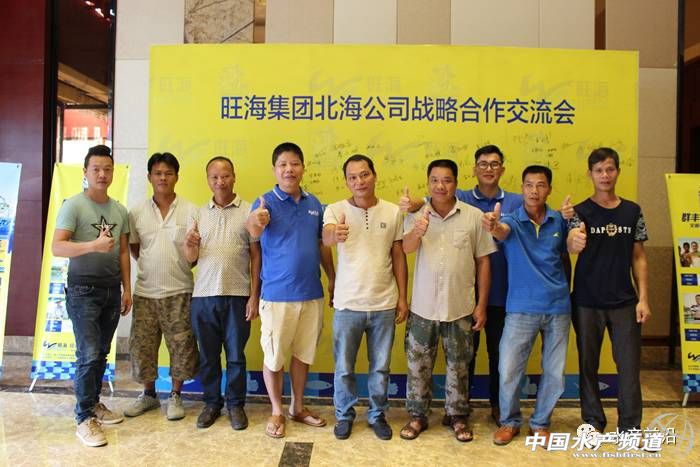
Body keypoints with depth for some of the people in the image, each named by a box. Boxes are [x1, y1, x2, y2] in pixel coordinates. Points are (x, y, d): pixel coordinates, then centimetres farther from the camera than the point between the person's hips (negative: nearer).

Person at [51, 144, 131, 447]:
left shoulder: (119, 210, 9)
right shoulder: (73, 205, -8)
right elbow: (57, 247, -16)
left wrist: (126, 289, 10)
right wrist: (93, 245, -32)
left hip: (111, 289, 5)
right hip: (83, 290, -5)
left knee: (101, 353, 12)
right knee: (89, 354, -7)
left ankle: (94, 402, 28)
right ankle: (84, 419, 3)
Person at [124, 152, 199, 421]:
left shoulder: (190, 211, -3)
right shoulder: (137, 213, 4)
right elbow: (133, 247, 16)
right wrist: (149, 266, 4)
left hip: (179, 292, -2)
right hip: (145, 292, 2)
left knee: (181, 346, 5)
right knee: (142, 345, 10)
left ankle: (175, 396, 24)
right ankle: (149, 394, 30)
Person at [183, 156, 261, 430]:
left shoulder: (248, 211, -1)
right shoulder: (198, 214, 9)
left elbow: (256, 256, -1)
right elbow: (191, 259, 9)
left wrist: (254, 296, -6)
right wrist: (189, 245, -14)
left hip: (237, 295, -3)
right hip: (203, 295, 3)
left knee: (235, 354, 7)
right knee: (208, 355, 12)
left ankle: (236, 404, 23)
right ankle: (212, 402, 28)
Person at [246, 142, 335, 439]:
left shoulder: (314, 204, 6)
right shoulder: (266, 202, -9)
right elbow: (254, 231, -30)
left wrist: (333, 279, 14)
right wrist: (256, 222, -53)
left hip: (312, 294, 5)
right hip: (277, 294, -4)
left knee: (303, 354, 16)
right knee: (274, 357, 7)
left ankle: (298, 407, 34)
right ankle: (277, 412, 26)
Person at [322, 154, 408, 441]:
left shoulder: (393, 212, 0)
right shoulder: (335, 210, -6)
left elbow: (399, 256, 6)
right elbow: (326, 238, -27)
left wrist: (402, 297, 4)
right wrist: (334, 235, -52)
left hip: (384, 305, 2)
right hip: (348, 305, -1)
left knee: (380, 367, 15)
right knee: (344, 367, 12)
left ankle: (377, 414, 36)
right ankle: (344, 415, 34)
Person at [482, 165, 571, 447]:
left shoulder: (559, 221, 2)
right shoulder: (512, 220, -6)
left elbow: (565, 257, 13)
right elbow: (502, 231, -31)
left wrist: (565, 291, 9)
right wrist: (493, 227, -55)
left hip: (558, 308, 2)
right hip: (521, 309, -2)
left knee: (554, 373, 10)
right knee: (508, 370, 0)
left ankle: (540, 423, 32)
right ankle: (510, 421, 25)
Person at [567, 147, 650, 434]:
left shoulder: (632, 211, 5)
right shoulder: (581, 212, -4)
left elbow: (639, 257, 8)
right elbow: (571, 243, -24)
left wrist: (643, 298, 1)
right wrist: (574, 242, -48)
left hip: (624, 302, 2)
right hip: (588, 302, -2)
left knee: (629, 364, 5)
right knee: (588, 364, 9)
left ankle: (630, 426, 21)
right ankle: (593, 421, 24)